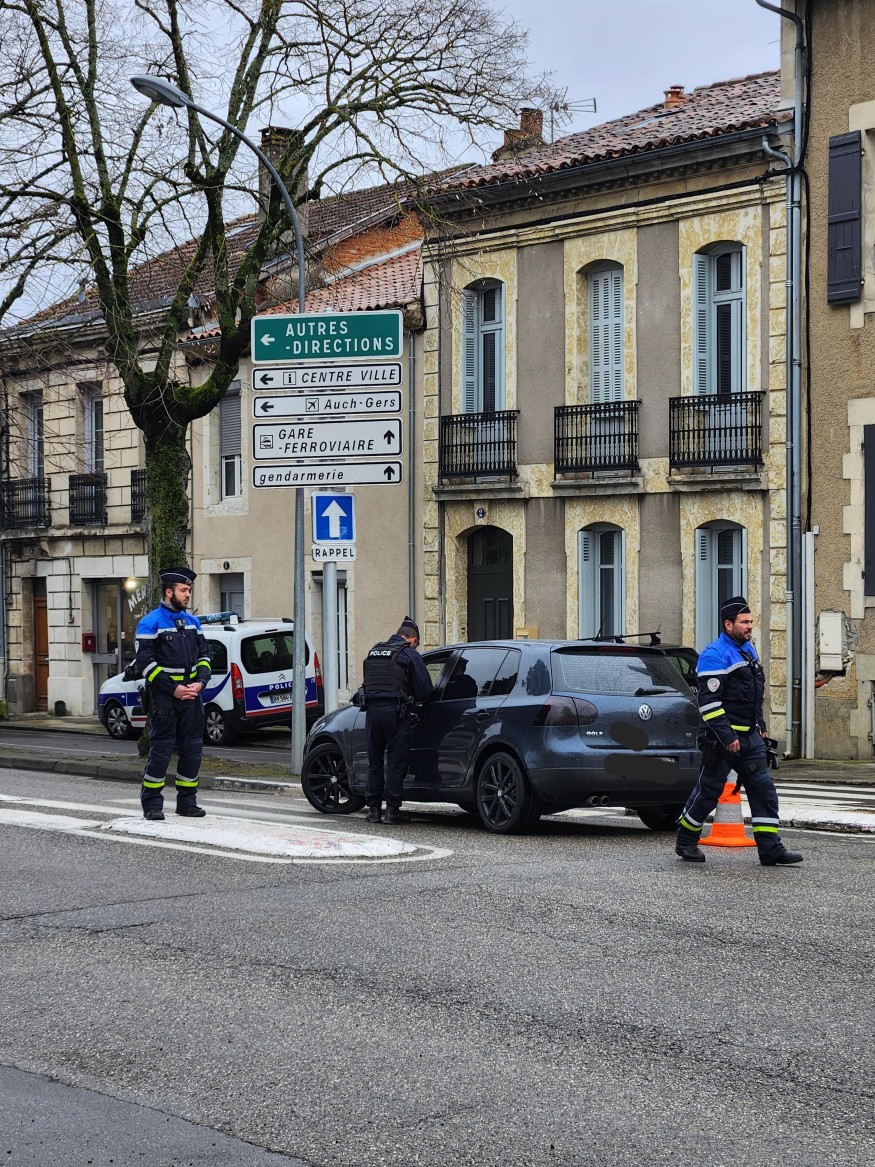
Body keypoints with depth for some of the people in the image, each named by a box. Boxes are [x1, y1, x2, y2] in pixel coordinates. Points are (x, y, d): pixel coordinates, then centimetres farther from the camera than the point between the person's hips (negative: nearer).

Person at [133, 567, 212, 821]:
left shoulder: (192, 621, 12)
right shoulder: (150, 623, -7)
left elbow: (203, 655, 16)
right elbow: (145, 663, -12)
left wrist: (201, 682, -3)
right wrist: (173, 689, -16)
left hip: (190, 695, 6)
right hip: (164, 696, -6)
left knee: (192, 750, 7)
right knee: (161, 750, -5)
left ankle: (187, 802, 17)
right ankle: (152, 804, 3)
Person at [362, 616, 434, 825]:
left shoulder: (374, 652, 18)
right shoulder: (409, 654, -1)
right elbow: (425, 690, -5)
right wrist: (411, 697, 17)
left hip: (372, 709, 5)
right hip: (395, 711, -5)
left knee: (374, 762, 13)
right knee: (396, 762, 1)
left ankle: (374, 809, 14)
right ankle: (392, 810, 1)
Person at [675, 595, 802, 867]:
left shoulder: (748, 650, 15)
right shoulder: (714, 655, -15)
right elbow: (708, 701, -21)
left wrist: (760, 726, 21)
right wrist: (727, 737, -24)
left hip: (750, 737, 8)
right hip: (722, 739, -8)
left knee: (763, 789, 1)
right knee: (709, 791, 2)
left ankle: (770, 849, 0)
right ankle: (686, 842, 19)